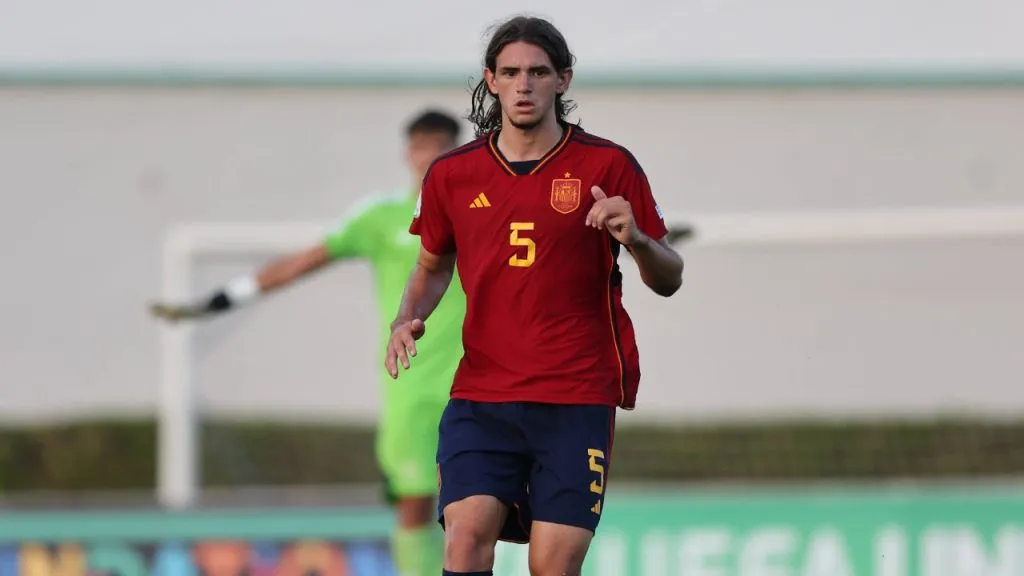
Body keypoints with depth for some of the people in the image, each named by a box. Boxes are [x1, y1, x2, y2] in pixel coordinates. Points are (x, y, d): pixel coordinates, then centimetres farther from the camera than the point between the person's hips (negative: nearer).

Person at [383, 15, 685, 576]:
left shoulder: (608, 166, 0)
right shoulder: (452, 174, 7)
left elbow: (669, 280, 4)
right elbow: (433, 264, 25)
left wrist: (636, 240, -17)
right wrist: (408, 320, 5)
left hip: (577, 399, -2)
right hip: (480, 395, 2)